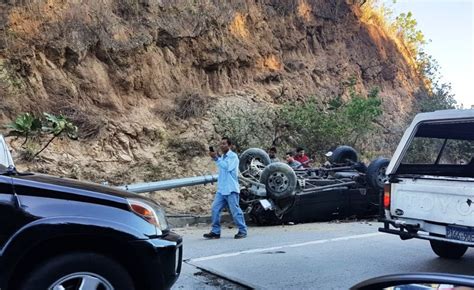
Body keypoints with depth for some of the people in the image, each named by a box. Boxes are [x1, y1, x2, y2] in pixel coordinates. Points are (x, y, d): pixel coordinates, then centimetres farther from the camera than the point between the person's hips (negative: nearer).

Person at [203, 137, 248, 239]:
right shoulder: (222, 157, 20)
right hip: (221, 189, 8)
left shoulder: (233, 156, -6)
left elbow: (227, 167, -22)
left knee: (235, 210, -4)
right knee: (215, 209, 0)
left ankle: (242, 231, 8)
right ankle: (215, 231, 5)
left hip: (231, 189, -8)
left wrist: (216, 158, -20)